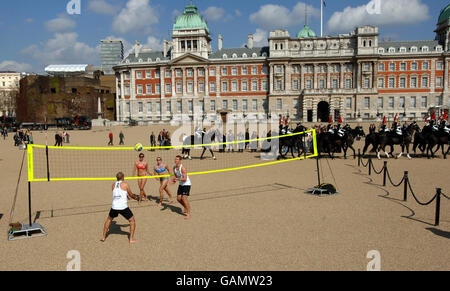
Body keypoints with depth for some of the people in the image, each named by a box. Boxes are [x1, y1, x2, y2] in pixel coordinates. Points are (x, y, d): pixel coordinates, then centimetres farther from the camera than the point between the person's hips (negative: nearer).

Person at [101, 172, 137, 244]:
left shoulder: (113, 185, 11)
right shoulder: (125, 184, -2)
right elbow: (131, 195, 8)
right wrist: (134, 197, 31)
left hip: (114, 207, 4)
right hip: (123, 207, -4)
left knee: (109, 220, 31)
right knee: (132, 221, 14)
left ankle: (103, 237, 34)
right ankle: (131, 239, 11)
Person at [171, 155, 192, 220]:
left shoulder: (183, 168, -24)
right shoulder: (174, 168, 1)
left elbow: (184, 179, -28)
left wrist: (176, 179, -33)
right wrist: (173, 181, -7)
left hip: (186, 184, -8)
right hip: (181, 184, 8)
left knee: (184, 198, -17)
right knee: (178, 198, 9)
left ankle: (189, 214, -9)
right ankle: (186, 208, 36)